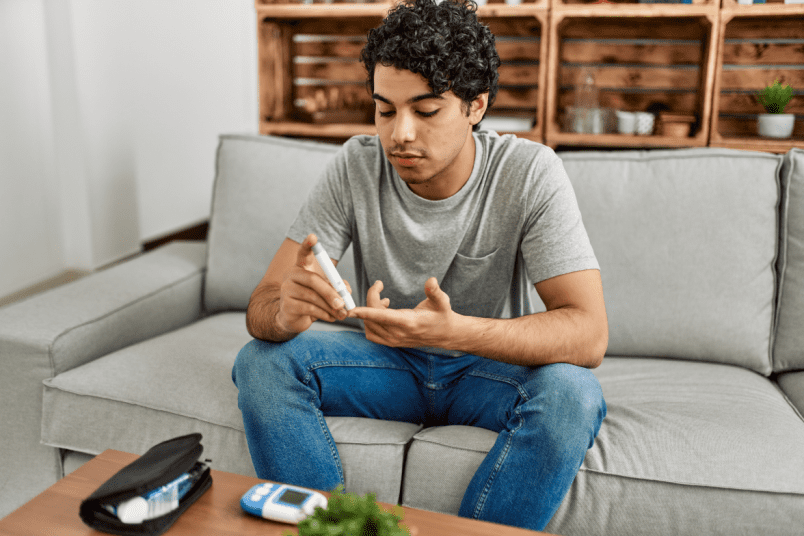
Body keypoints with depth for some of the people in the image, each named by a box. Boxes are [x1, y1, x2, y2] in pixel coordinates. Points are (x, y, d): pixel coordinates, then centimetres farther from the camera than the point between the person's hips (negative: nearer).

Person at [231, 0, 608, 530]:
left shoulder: (531, 173, -19)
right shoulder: (357, 166, -13)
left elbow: (589, 333, -27)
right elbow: (262, 305, -15)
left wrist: (453, 331, -44)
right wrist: (285, 312, -42)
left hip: (488, 369, -1)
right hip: (388, 362, 2)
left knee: (571, 391, -32)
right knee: (262, 360, -20)